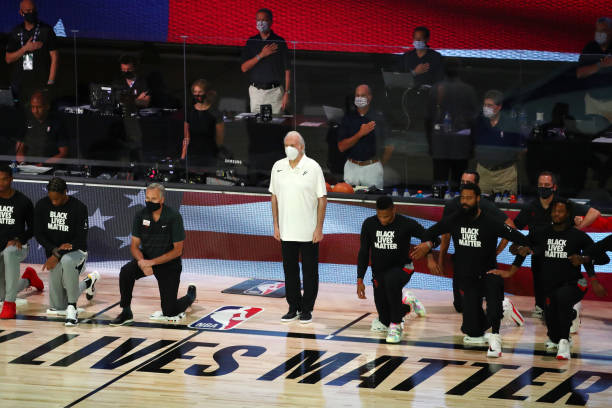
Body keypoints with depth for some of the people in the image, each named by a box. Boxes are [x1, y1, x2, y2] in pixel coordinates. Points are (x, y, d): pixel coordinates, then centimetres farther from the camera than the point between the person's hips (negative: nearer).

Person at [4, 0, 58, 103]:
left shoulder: (46, 30, 1)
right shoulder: (15, 32, 11)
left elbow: (54, 57, -2)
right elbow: (8, 59, 8)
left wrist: (50, 82, -10)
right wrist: (25, 48, -8)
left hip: (41, 83, -3)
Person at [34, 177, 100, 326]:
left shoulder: (79, 208, -16)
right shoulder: (42, 205, -6)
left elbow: (80, 240, -16)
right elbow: (38, 234, -2)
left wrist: (58, 255, -23)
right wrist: (54, 250, -18)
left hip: (76, 251, -4)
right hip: (54, 253, 4)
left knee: (67, 261, -44)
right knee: (58, 307, 5)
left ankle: (72, 308, -33)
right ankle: (88, 281, 35)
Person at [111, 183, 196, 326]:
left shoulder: (174, 217, -19)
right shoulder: (141, 215, -8)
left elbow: (177, 250, -17)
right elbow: (134, 246, -4)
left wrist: (152, 262, -25)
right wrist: (142, 262, -26)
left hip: (169, 262, -3)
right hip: (146, 259, 3)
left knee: (169, 312, -5)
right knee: (126, 272, -30)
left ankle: (190, 295, 29)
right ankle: (126, 313, -15)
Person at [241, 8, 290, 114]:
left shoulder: (279, 42, 0)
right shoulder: (251, 42, 8)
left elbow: (287, 70, 0)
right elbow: (244, 68, 0)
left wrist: (287, 93, -7)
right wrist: (261, 55, -10)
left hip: (274, 92, -2)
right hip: (256, 92, 3)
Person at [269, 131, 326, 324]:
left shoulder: (313, 167, -7)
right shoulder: (278, 167, 5)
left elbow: (322, 199, -6)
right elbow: (274, 197, 11)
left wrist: (319, 228, -9)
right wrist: (276, 225, 6)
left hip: (309, 232, -4)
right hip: (286, 232, 4)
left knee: (309, 271, 3)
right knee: (290, 270, 9)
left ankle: (307, 309, 12)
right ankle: (293, 308, 19)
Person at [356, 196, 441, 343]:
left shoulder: (406, 224, -16)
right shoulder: (369, 224, -7)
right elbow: (363, 253, 0)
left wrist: (430, 257, -29)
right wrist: (360, 280, -4)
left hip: (402, 268, -4)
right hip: (379, 272, 4)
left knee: (391, 280, -41)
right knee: (385, 319, 5)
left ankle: (395, 326, -26)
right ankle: (406, 303, 42)